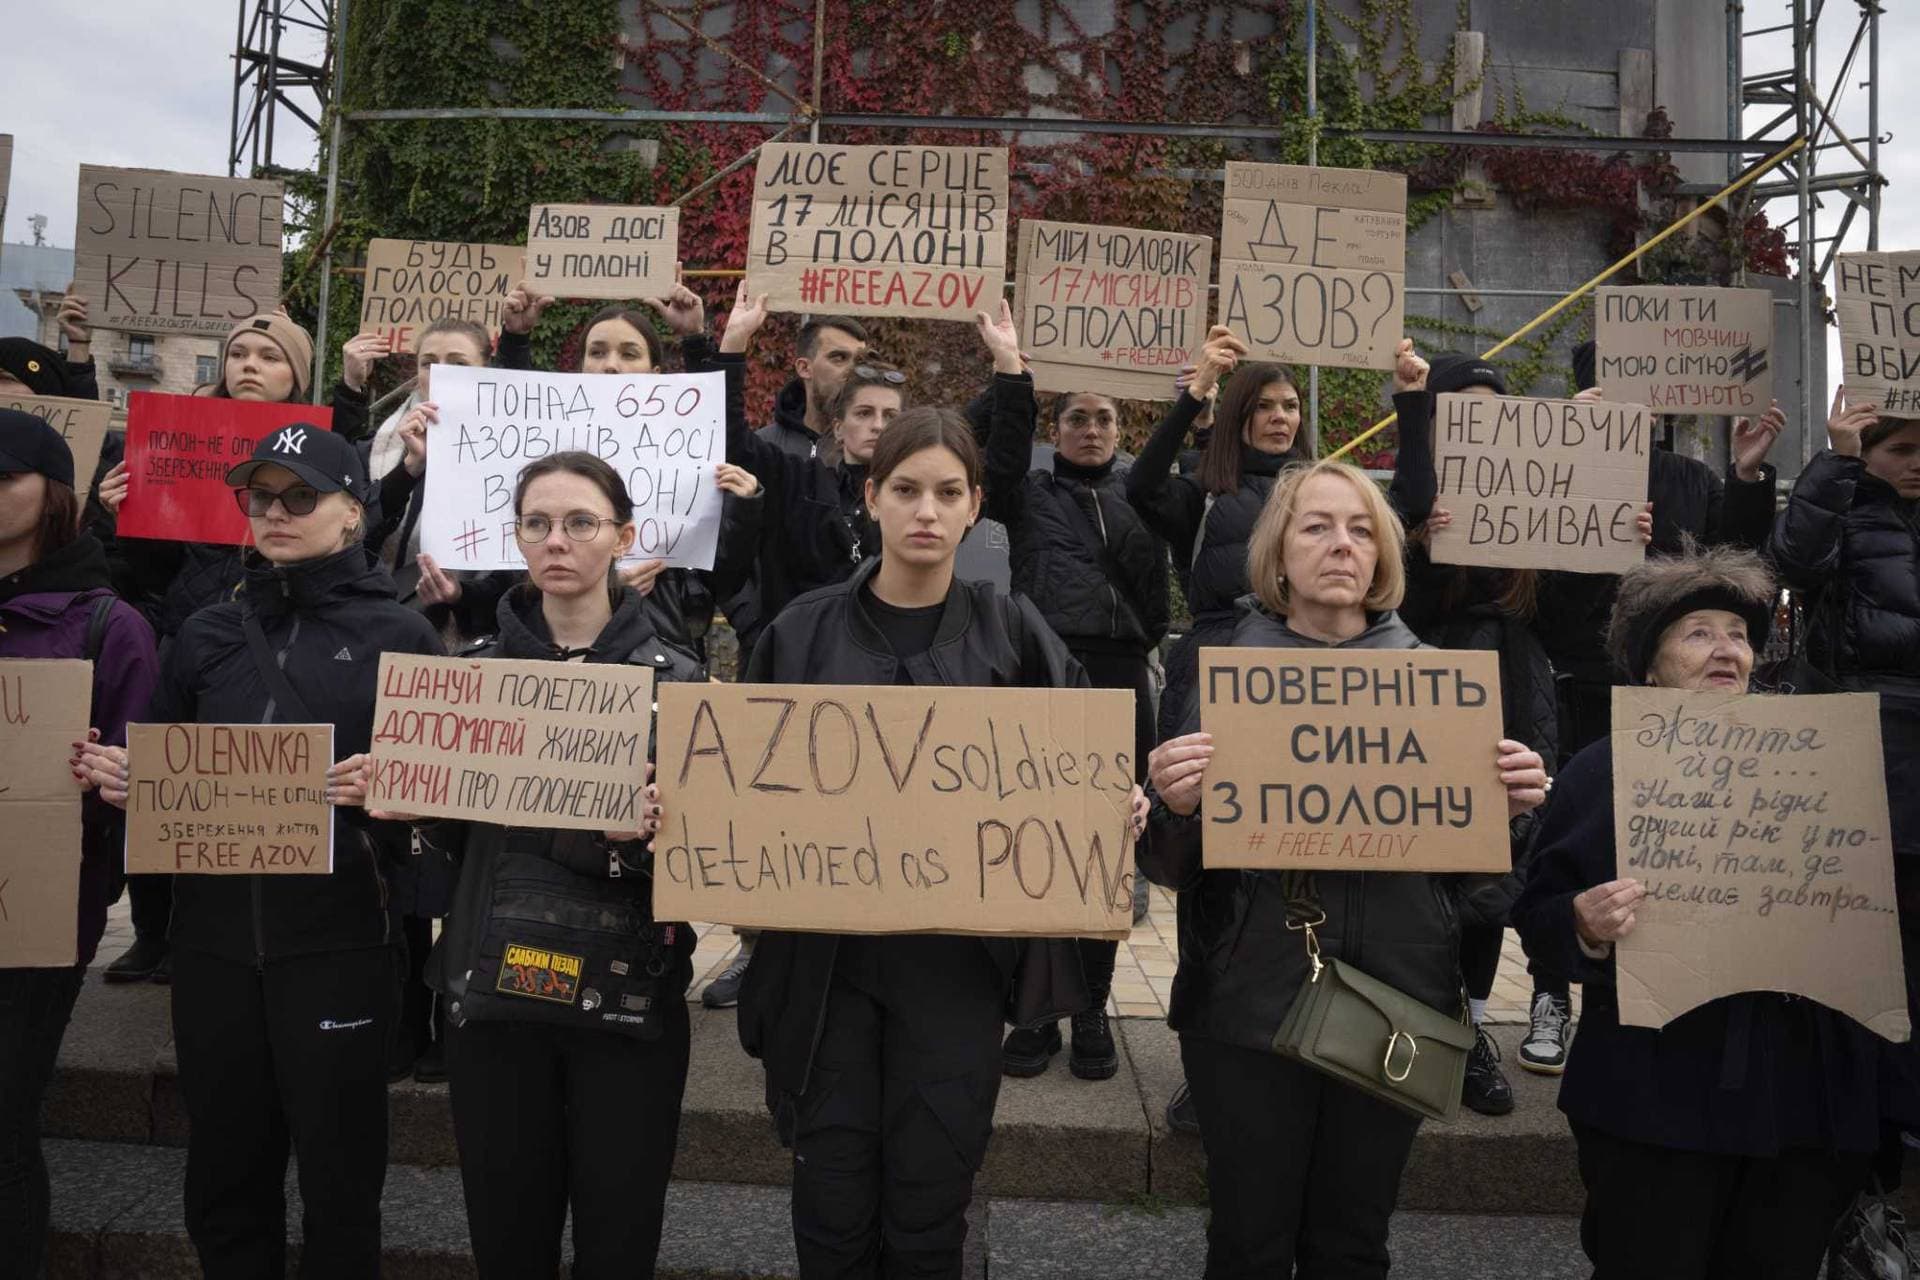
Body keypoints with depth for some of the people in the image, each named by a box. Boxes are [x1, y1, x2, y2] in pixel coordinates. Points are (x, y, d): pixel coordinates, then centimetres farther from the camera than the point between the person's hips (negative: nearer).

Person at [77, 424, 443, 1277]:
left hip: (337, 941, -4)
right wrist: (118, 776, -4)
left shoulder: (398, 634, -1)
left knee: (339, 1182, 6)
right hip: (214, 935, 4)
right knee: (223, 1177, 14)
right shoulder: (207, 634, 13)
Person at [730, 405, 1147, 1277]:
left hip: (956, 953, 0)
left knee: (928, 1206, 7)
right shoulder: (803, 631, 3)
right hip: (821, 951, 1)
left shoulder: (1012, 634, 2)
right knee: (832, 1205, 8)